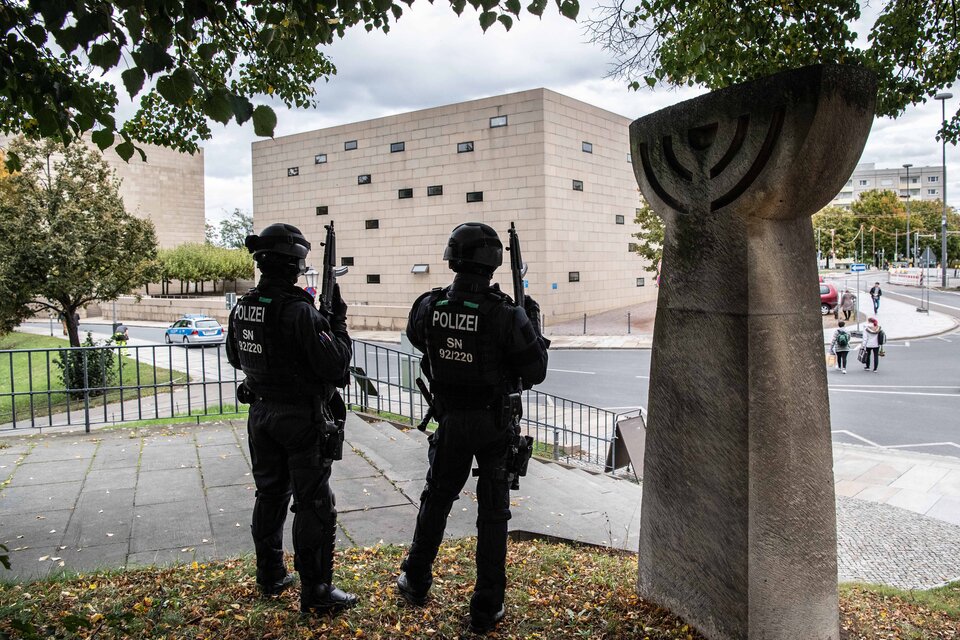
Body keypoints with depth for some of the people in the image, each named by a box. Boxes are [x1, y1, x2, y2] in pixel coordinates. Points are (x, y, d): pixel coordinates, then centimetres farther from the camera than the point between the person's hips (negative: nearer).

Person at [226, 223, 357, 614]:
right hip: (301, 417, -7)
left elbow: (236, 358, 17)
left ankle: (270, 577, 33)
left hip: (261, 414, 8)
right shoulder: (300, 311, -23)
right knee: (313, 505, 2)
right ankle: (316, 593, 10)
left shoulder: (242, 309, 2)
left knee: (270, 495, 19)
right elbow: (335, 364, -21)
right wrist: (338, 323, -10)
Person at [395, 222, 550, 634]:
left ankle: (416, 582, 40)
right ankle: (486, 609, 19)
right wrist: (532, 322, 2)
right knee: (493, 513, 10)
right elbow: (535, 371, -10)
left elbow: (417, 338, 13)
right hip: (493, 423, -3)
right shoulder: (505, 315, -21)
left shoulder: (428, 306, -10)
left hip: (450, 420, 3)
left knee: (436, 498, 23)